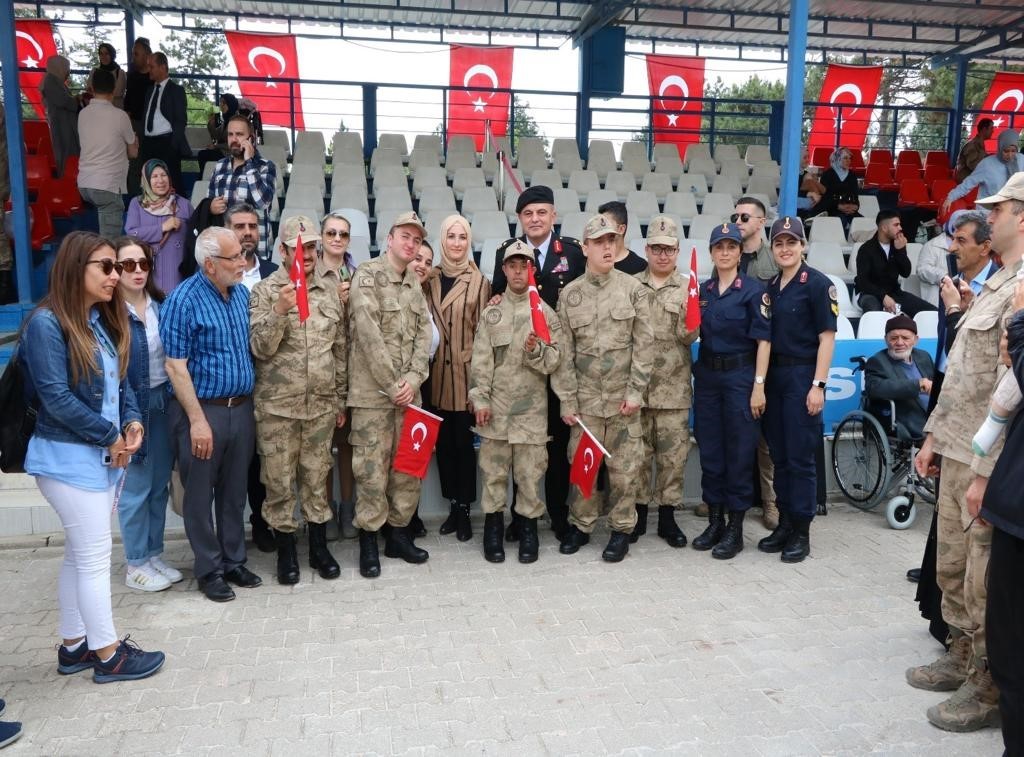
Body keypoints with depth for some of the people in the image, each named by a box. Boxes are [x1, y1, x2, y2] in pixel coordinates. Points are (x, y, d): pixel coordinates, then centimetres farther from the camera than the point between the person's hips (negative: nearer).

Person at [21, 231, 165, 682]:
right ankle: (108, 655, 13)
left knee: (80, 553, 16)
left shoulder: (105, 320, 9)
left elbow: (120, 381, 12)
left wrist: (132, 424, -6)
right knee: (95, 555, -1)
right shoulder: (47, 323, -15)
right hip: (70, 458, -8)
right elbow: (56, 397, -20)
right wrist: (111, 436, -14)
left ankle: (73, 646, 29)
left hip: (106, 455, 8)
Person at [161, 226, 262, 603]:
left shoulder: (242, 293, 6)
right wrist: (198, 420, -16)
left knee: (234, 491, 15)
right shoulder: (183, 300, -12)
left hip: (241, 408, 6)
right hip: (202, 409, -6)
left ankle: (234, 561, 28)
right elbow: (176, 365, -14)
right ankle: (209, 570, 20)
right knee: (200, 494, 7)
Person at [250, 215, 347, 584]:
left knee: (317, 478, 12)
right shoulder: (265, 291, -4)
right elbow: (260, 348, -11)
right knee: (279, 481, 7)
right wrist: (279, 310, -26)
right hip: (277, 406, -2)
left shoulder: (331, 290, 6)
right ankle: (286, 551, 23)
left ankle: (319, 546, 27)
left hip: (321, 405, 2)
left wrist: (341, 400, 11)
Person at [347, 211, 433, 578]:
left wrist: (413, 379, -7)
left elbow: (424, 333, 8)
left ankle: (399, 533, 24)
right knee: (372, 467, -2)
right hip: (372, 389, -6)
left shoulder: (415, 283, 13)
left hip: (408, 389, 7)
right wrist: (391, 385, -14)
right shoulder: (366, 276, -7)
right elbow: (369, 335, -15)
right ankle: (368, 541, 11)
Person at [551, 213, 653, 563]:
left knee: (623, 468, 5)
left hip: (623, 398, -1)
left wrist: (635, 391, -7)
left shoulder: (633, 289, 1)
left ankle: (621, 530, 20)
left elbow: (644, 344, -1)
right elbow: (564, 352, 3)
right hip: (585, 398, 1)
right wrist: (567, 400, 0)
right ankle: (581, 525, 24)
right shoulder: (570, 295, 4)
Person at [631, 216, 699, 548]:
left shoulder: (688, 288, 5)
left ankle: (667, 517, 18)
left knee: (673, 453, 5)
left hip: (673, 387, 0)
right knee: (638, 452, 8)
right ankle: (638, 514, 21)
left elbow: (688, 337, -4)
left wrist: (688, 315, -24)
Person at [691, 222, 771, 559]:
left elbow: (763, 340, -9)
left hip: (740, 375, -5)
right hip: (707, 375, 5)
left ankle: (735, 528, 11)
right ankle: (715, 521, 22)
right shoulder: (703, 290, 9)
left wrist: (759, 385, -14)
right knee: (709, 450, 9)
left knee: (739, 452, 1)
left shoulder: (754, 289, -4)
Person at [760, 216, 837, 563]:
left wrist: (818, 385, -15)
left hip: (802, 375, -6)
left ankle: (801, 532, 10)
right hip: (773, 375, 6)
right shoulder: (771, 286, 12)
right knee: (779, 454, 11)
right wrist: (760, 381, 7)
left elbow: (827, 337, -10)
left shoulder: (818, 284, -6)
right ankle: (784, 524, 22)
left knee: (800, 456, -1)